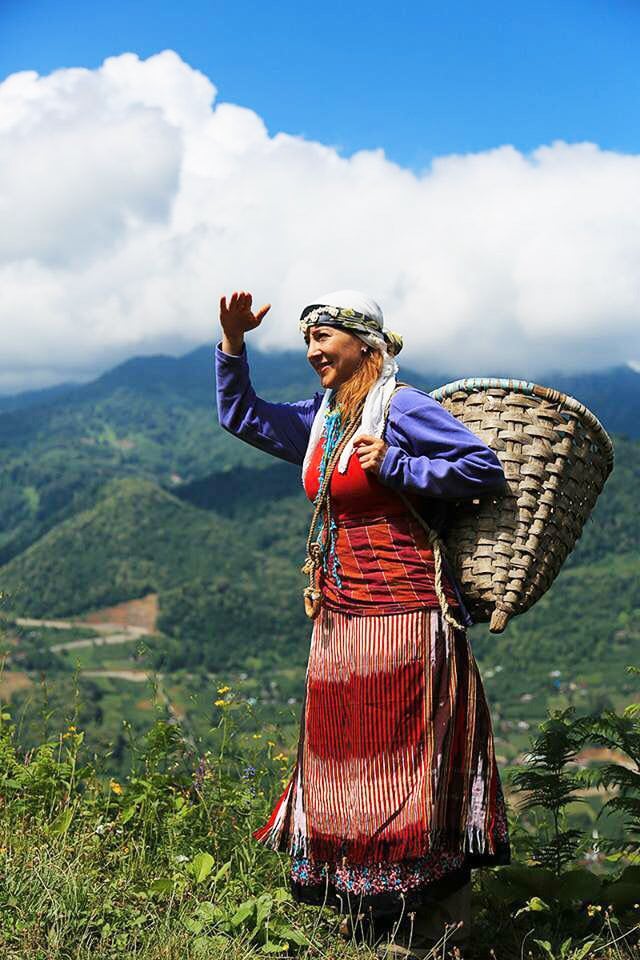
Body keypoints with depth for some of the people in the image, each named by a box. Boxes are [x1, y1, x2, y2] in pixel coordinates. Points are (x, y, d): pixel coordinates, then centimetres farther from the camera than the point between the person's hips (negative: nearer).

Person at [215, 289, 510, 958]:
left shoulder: (403, 410, -10)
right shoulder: (321, 420, 13)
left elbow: (487, 470, -14)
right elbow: (240, 415, 24)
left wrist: (393, 466, -17)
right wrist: (233, 342, 12)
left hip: (401, 614, -8)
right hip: (339, 618, 9)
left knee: (401, 762, -3)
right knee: (345, 759, 14)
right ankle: (372, 905, 28)